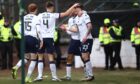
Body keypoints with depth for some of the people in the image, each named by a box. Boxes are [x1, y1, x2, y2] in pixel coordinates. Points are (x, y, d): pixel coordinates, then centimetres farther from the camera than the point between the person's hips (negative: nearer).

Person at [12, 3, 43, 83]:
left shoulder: (24, 18, 8)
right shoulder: (36, 18, -6)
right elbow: (38, 30, -12)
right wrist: (41, 40, -7)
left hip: (25, 38, 5)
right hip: (33, 39, -5)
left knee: (26, 58, 17)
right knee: (33, 59, 4)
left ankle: (16, 67, -11)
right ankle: (28, 78, -2)